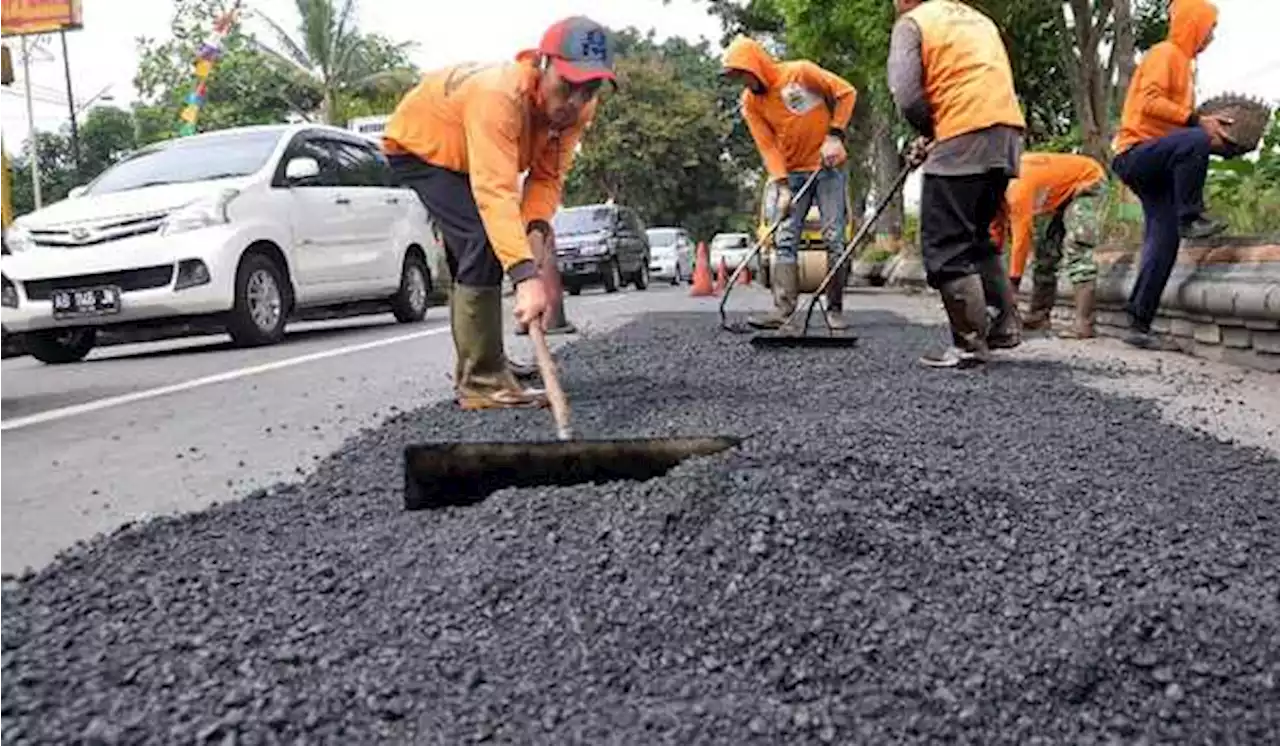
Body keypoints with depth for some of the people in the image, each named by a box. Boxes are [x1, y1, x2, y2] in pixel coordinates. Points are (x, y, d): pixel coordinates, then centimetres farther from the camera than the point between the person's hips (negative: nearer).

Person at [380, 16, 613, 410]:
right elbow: (495, 192, -53)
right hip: (417, 144, -8)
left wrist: (536, 226, -37)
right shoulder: (500, 95, -43)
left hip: (466, 152, 8)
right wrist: (526, 276, -64)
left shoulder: (578, 107, -20)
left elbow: (549, 174, -16)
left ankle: (474, 371, 32)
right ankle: (482, 381, -19)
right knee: (482, 243, -25)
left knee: (483, 250, 16)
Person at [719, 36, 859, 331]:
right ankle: (783, 309, -13)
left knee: (835, 239, -5)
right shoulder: (750, 102, -1)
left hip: (829, 166, -4)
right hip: (792, 174, 4)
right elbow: (768, 146, -4)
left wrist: (835, 135, -13)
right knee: (784, 240, -8)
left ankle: (835, 309, 2)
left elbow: (846, 92, -7)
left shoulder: (800, 72, -13)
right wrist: (782, 187, -12)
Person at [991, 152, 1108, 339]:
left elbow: (1021, 236, -29)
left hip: (1088, 182, -10)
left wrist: (1013, 281, -22)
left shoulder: (1018, 187, -33)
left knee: (1076, 249, -21)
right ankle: (1038, 315, 11)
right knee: (1046, 249, 7)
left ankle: (1083, 323, -26)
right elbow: (999, 227, 0)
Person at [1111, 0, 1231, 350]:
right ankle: (1190, 217, -25)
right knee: (1195, 141, -37)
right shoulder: (1165, 53, -2)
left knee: (1164, 242, -1)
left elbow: (1172, 120, 21)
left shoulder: (1181, 60, 26)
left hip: (1156, 165, 9)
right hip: (1136, 153, -9)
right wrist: (1197, 121, -22)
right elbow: (1150, 102, -19)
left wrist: (1206, 123, 7)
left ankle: (1139, 324, -2)